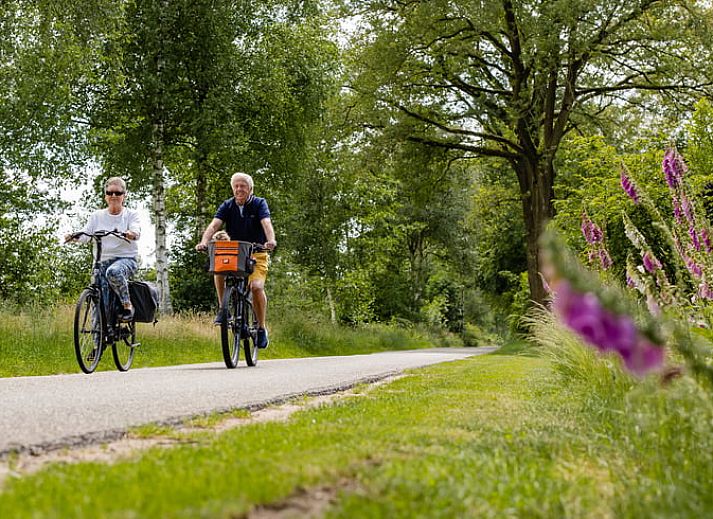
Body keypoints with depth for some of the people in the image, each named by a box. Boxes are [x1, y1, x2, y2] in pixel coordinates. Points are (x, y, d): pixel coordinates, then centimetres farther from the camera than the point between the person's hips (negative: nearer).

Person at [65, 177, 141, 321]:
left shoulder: (131, 214, 4)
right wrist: (73, 237, -20)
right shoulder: (97, 216, 12)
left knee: (113, 271, -38)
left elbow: (136, 231, -15)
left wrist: (130, 234, -39)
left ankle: (127, 306, -22)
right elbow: (85, 235, 2)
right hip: (103, 261, 4)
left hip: (126, 258, -4)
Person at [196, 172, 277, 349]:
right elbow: (214, 225, -15)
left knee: (257, 287, -23)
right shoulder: (227, 206, 0)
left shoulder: (259, 203, -6)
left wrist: (271, 241, -44)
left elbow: (266, 223, -24)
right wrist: (204, 241, -35)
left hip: (257, 254, -2)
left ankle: (262, 328, -5)